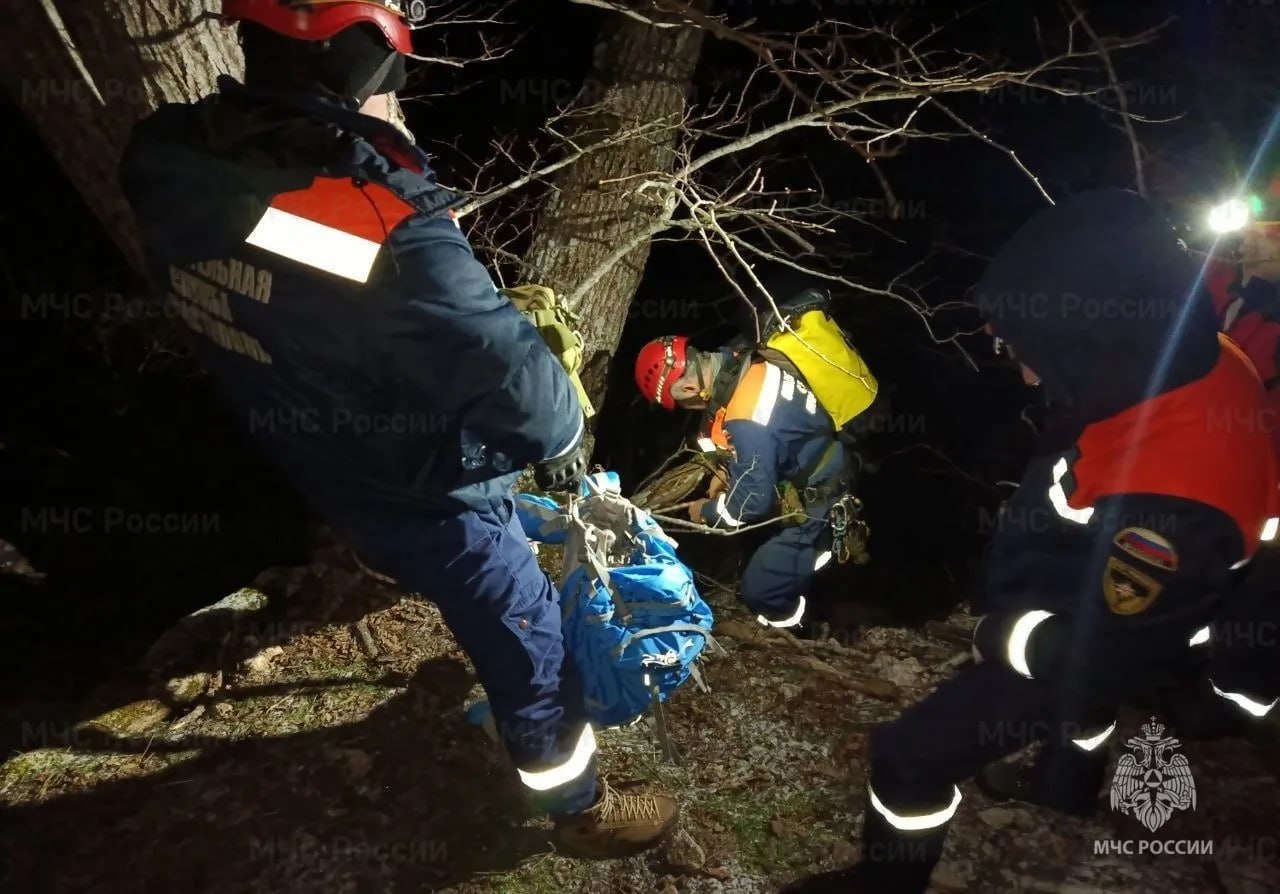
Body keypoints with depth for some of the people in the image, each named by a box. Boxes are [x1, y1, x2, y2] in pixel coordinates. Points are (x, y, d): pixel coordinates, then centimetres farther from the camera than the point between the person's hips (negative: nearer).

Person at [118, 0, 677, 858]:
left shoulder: (173, 163, -15)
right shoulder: (382, 232, -39)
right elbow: (509, 371, -32)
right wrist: (563, 434, -11)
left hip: (325, 469, 7)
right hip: (428, 494, -7)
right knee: (530, 649, 13)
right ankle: (584, 812, 36)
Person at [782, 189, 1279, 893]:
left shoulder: (1171, 500, -45)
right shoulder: (1188, 360, -22)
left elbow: (1099, 657, -29)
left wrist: (995, 637, -12)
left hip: (1062, 650, -8)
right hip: (1082, 601, 8)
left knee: (910, 756, 3)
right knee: (1078, 721, 38)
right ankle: (1069, 784, 70)